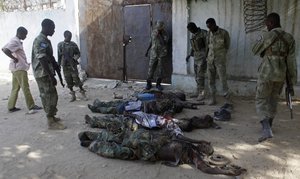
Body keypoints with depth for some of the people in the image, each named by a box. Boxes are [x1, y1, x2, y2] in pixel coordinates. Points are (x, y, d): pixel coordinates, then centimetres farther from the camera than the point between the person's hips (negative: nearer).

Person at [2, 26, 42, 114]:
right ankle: (31, 107, -5)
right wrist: (14, 58, -17)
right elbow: (5, 50, -26)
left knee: (15, 88, 13)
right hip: (19, 68, -10)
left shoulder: (16, 41, 16)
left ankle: (11, 107, 19)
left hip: (17, 68, 10)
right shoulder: (15, 41, -13)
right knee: (25, 88, -8)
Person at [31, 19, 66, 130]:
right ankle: (51, 122, 2)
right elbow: (43, 61, -24)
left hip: (46, 74, 10)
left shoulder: (45, 40, 14)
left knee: (51, 96, 17)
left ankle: (51, 117, 30)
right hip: (43, 74, -10)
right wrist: (51, 76, -25)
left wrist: (56, 66, 21)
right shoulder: (40, 41, -18)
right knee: (50, 97, -5)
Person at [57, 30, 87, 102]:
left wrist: (75, 58, -13)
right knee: (68, 81, 5)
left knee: (76, 79, -5)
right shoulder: (60, 45, 2)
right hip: (65, 65, 1)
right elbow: (59, 56, 6)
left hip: (73, 65, -1)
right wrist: (58, 65, 6)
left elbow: (78, 53, 8)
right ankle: (73, 95, 16)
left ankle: (82, 92, 9)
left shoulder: (73, 44, 2)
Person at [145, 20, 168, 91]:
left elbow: (165, 43, -15)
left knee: (160, 69, 3)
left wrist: (160, 35, -21)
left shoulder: (164, 33, -6)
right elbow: (151, 42, 12)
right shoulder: (153, 32, 2)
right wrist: (147, 50, 12)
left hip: (161, 54, -2)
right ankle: (149, 83, 12)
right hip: (153, 53, 2)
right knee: (151, 68, 2)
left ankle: (158, 84, 15)